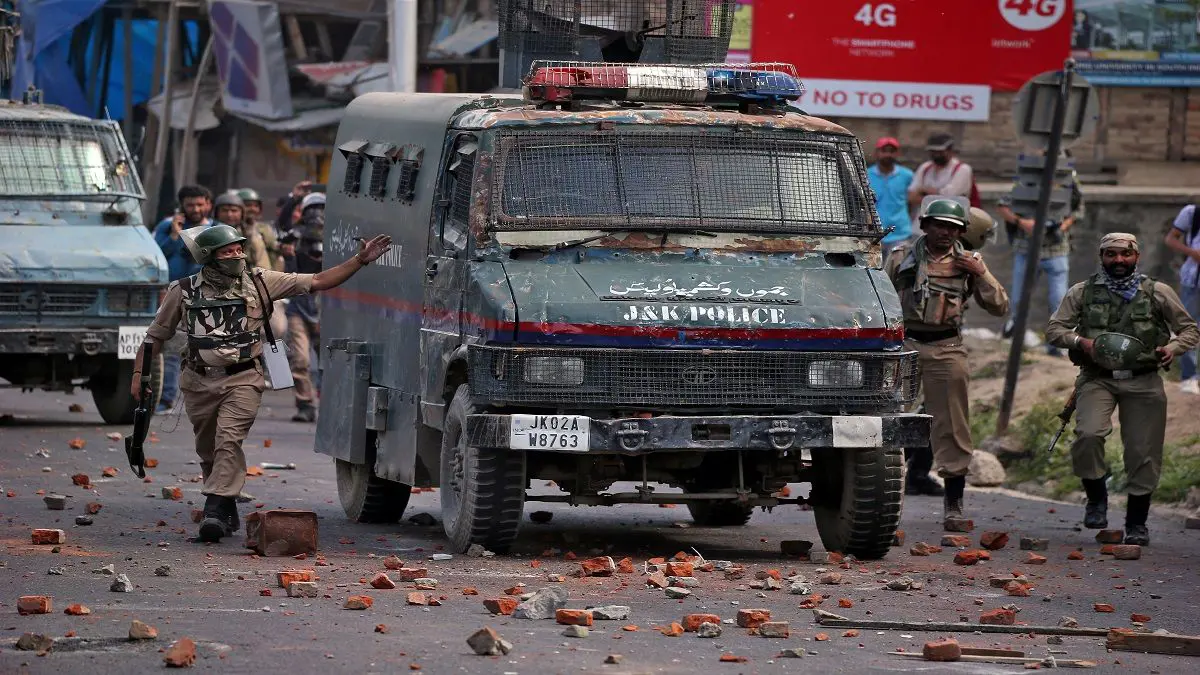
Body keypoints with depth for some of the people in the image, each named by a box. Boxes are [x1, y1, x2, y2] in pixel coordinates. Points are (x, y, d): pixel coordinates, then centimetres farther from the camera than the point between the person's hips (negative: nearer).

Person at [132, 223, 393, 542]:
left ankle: (216, 510, -27)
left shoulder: (259, 282, 2)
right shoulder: (184, 291, 4)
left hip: (243, 380, -2)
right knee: (208, 452, 11)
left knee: (228, 440, -21)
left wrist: (360, 261, -5)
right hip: (200, 382, 3)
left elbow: (317, 282, 2)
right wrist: (139, 374, 4)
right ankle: (228, 514, 28)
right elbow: (156, 336, 13)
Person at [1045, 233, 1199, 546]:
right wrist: (1080, 341, -14)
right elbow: (1054, 329, 6)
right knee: (1088, 435, -24)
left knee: (1143, 452, 0)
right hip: (1097, 378, 0)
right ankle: (1096, 498, -1)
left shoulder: (1158, 293, 6)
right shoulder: (1082, 293, 7)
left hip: (1143, 382, 0)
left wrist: (1173, 347, -10)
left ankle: (1137, 523, 16)